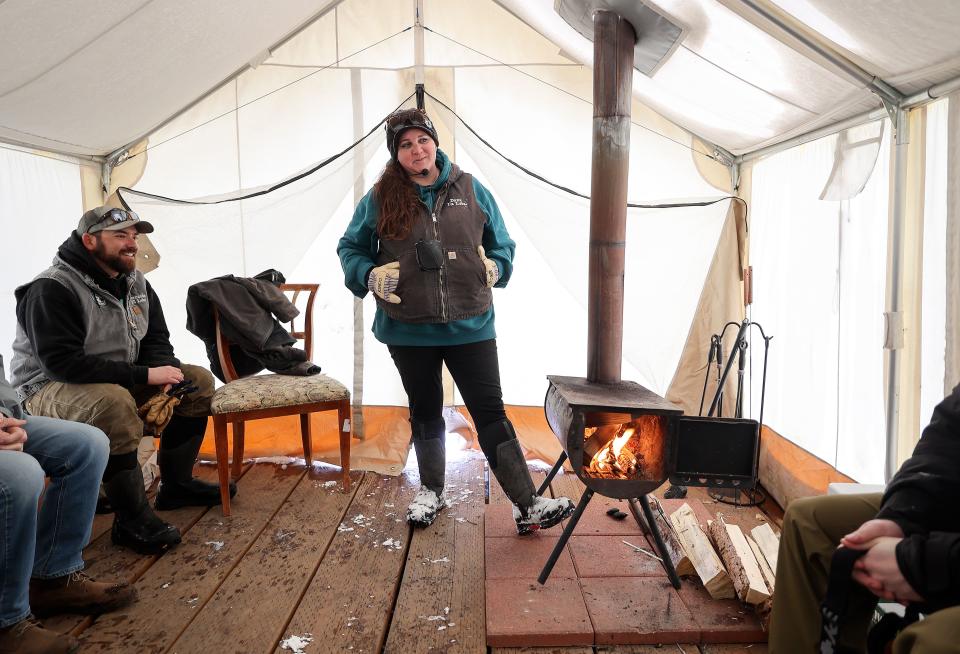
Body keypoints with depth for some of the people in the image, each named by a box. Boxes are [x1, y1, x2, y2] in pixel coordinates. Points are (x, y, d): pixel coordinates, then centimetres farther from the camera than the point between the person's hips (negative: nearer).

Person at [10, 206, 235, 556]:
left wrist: (164, 373, -16)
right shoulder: (52, 289, -21)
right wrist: (144, 375, -32)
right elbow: (62, 363, -30)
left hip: (120, 379, 8)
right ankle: (131, 520, -24)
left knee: (199, 381, -2)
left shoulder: (135, 283, 4)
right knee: (114, 403, -40)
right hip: (51, 389, -8)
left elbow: (156, 340, 9)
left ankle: (176, 484, 10)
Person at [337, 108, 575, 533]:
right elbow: (350, 247, 11)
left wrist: (495, 266, -7)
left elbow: (501, 243, 13)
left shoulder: (471, 190, 4)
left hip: (470, 327, 0)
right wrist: (370, 275, -8)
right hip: (409, 330, 1)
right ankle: (431, 490, 36)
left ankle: (526, 505, 5)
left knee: (491, 412, 0)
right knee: (425, 412, 16)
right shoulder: (381, 198, 1)